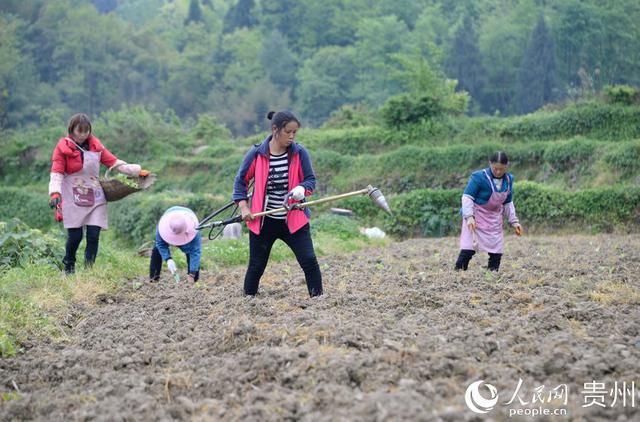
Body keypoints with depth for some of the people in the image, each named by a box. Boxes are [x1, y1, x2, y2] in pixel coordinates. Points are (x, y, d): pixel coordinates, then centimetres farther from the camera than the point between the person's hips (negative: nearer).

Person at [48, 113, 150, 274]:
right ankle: (68, 267, 19)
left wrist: (137, 171, 3)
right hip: (73, 199, -3)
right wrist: (55, 193, -23)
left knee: (94, 235, -6)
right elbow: (56, 172, -8)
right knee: (75, 236, -5)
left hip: (95, 198, 3)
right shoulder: (63, 147, -3)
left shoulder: (95, 146, 8)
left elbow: (113, 162, 10)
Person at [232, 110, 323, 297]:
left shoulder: (299, 153, -4)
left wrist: (302, 188, -22)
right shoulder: (257, 154, -6)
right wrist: (244, 207, -6)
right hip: (263, 221, 0)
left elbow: (310, 179, 1)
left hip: (294, 219, 1)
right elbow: (241, 180, 4)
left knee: (309, 261, -9)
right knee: (256, 266, 6)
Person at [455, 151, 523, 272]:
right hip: (476, 217, -6)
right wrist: (469, 216, -30)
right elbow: (467, 197, -18)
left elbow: (508, 203, 13)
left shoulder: (508, 180, 0)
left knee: (497, 251, 3)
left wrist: (513, 221, 7)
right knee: (468, 248, -18)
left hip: (494, 219, 6)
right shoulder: (479, 177, -19)